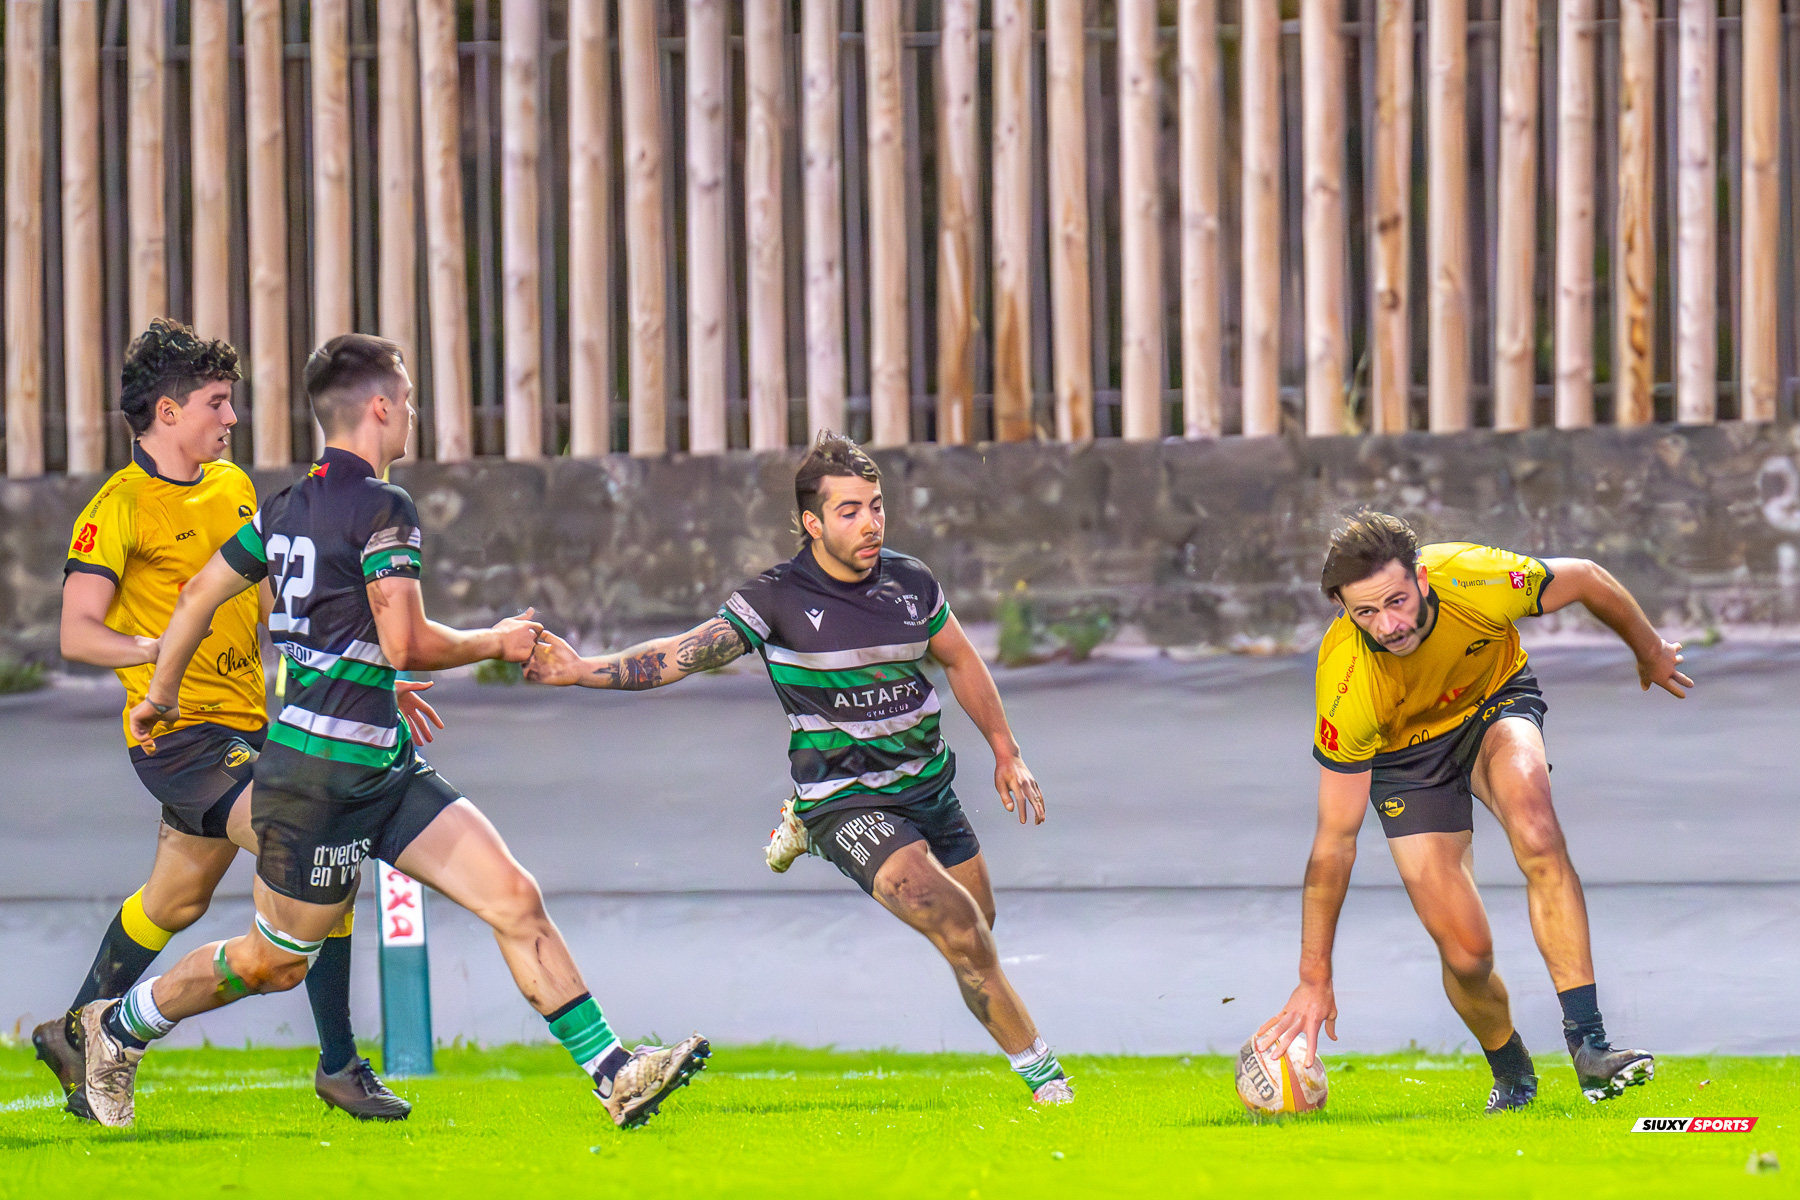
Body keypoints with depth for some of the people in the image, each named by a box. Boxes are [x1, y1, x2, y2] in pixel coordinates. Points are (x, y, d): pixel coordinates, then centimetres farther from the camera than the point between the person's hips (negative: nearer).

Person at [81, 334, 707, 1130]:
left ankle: (614, 1073, -5)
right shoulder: (382, 508, -15)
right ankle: (120, 1027, 27)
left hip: (383, 769, 9)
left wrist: (160, 693, 31)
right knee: (274, 963, 7)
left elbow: (199, 593, 18)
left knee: (516, 901, -1)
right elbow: (406, 646, -21)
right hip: (320, 776, -9)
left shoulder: (289, 506, 11)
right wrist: (496, 644, -4)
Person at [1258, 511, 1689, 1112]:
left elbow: (1588, 580, -10)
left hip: (1495, 698, 1)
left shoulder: (1479, 580, -34)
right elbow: (1334, 843, -26)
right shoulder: (1347, 690, -35)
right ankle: (1512, 1077, 21)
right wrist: (1314, 980, -23)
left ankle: (1589, 1045, -29)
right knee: (1466, 952, -11)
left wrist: (1651, 653, 8)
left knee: (1536, 834, -31)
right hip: (1403, 754, -1)